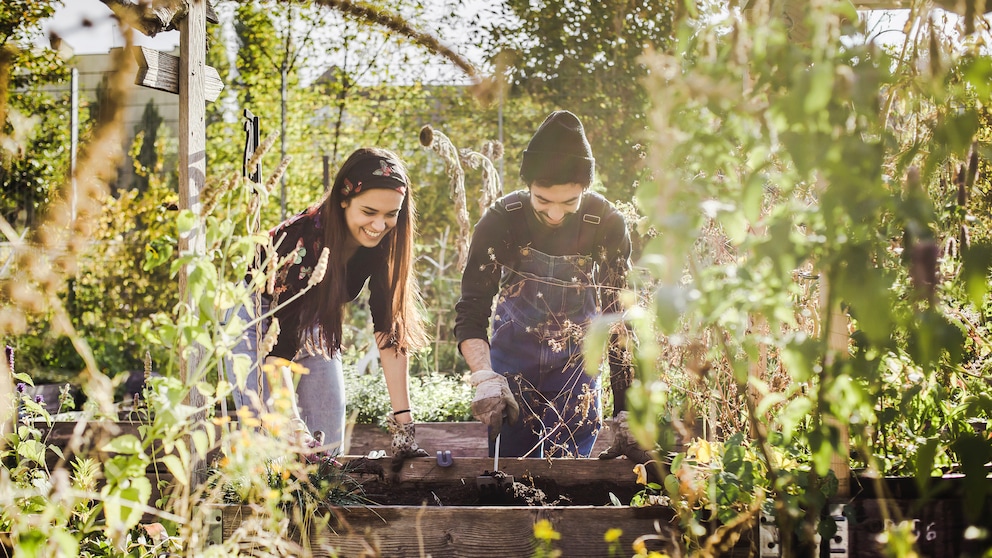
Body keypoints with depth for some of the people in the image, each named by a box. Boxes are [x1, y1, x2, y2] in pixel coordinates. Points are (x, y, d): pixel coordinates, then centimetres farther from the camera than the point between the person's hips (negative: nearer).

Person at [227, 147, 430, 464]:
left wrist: (403, 423, -29)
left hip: (314, 320, 5)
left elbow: (391, 331, -22)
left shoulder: (385, 242, -22)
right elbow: (277, 344, -39)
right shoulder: (303, 239, -37)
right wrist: (294, 428, -49)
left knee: (330, 448, -1)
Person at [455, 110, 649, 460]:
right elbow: (471, 313, -19)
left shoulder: (607, 225, -18)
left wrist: (626, 416, -23)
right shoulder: (500, 221, -18)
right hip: (512, 360, 0)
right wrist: (486, 380, -36)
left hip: (576, 363, 0)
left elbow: (621, 322, -17)